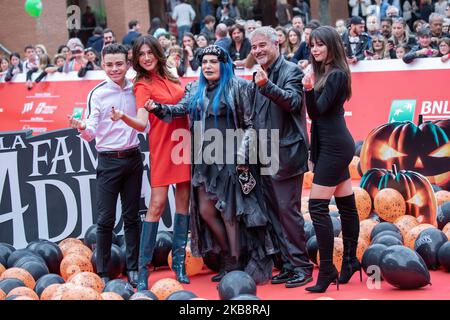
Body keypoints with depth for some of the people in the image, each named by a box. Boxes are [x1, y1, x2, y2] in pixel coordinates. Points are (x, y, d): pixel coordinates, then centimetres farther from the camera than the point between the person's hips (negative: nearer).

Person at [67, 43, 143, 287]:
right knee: (106, 219, -2)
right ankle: (102, 273, 5)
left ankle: (132, 269, 17)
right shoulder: (98, 93, -5)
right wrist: (82, 128, -31)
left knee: (132, 217, 10)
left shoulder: (135, 90, 5)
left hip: (133, 158, 4)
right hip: (109, 161, -3)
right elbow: (92, 132, -9)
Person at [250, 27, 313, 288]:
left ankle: (302, 266, 1)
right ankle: (289, 264, 18)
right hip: (266, 156, 8)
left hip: (286, 154, -8)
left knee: (288, 210, -8)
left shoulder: (291, 71, -8)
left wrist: (267, 86, -38)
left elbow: (293, 101, -25)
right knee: (275, 212, 11)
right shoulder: (259, 75, 14)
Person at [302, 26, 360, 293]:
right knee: (347, 206, 14)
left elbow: (317, 111, -19)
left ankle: (327, 270, -10)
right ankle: (350, 261, 23)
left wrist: (309, 89, -35)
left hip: (334, 147, -10)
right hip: (333, 146, 10)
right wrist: (314, 155, 16)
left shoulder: (336, 75, -14)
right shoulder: (325, 73, 14)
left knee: (318, 207, -11)